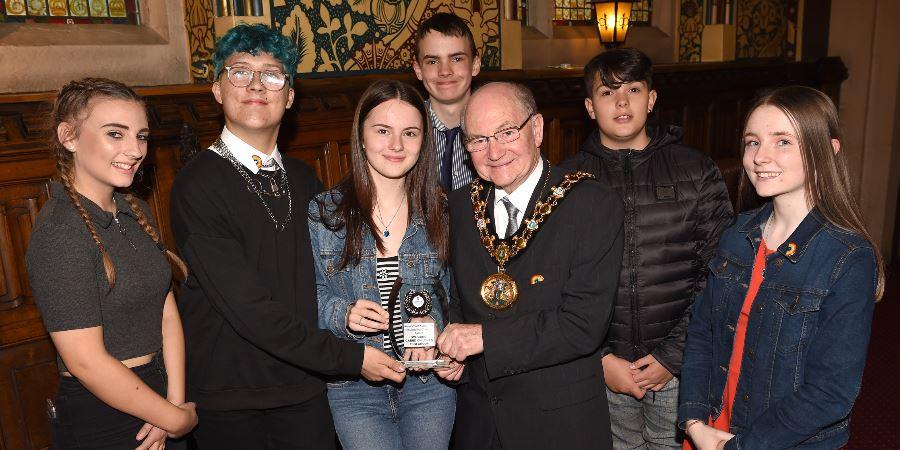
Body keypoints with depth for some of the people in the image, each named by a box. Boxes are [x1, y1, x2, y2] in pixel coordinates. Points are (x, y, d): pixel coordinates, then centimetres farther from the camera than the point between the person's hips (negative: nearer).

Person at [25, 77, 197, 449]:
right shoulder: (60, 231, -21)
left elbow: (166, 311, 0)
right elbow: (86, 362, -23)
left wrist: (175, 401, -9)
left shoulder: (134, 211, 3)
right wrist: (176, 419, -14)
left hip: (154, 399, 7)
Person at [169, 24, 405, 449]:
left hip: (305, 391, 5)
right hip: (229, 401, -4)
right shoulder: (197, 185, -14)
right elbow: (248, 307, -20)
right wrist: (349, 357, -19)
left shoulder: (303, 180, 6)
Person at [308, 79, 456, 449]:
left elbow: (456, 294, 6)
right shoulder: (322, 214, -5)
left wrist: (434, 321, -14)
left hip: (429, 381, 2)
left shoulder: (440, 213, 0)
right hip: (354, 387, -1)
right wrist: (342, 314, -18)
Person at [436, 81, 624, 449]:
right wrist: (450, 348, -8)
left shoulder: (594, 206, -16)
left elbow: (585, 324, -21)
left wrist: (487, 336, -23)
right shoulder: (460, 207, 0)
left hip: (561, 420, -4)